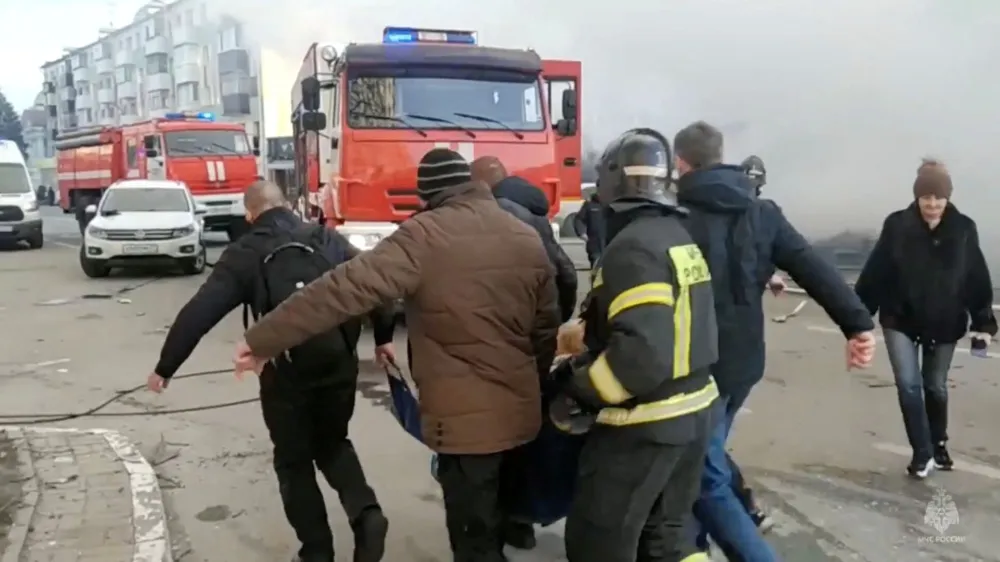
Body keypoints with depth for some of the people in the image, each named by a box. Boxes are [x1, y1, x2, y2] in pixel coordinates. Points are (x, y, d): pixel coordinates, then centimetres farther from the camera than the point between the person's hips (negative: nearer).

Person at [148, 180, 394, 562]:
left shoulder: (245, 254, 1)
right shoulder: (328, 239, 10)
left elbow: (199, 313, -5)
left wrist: (165, 367, 2)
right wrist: (384, 336, 16)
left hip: (286, 372, -3)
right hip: (339, 364, 3)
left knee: (294, 461, 16)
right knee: (332, 443, 24)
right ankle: (367, 514, 4)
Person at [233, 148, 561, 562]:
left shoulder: (425, 236, -15)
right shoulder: (527, 238, 5)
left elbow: (347, 288, -22)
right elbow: (547, 326, 11)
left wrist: (263, 340, -18)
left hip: (465, 416, -7)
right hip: (519, 409, 7)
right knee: (498, 515, 27)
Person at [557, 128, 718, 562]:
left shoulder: (633, 246, -21)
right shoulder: (677, 235, 9)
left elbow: (643, 352, -30)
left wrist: (580, 386, -15)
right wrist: (577, 336, 15)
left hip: (644, 425, -9)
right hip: (692, 411, 10)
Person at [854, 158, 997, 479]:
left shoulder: (964, 229, -8)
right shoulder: (897, 225, -11)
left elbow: (978, 279, -3)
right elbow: (875, 273, -8)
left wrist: (984, 322, -4)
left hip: (944, 324, 1)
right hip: (900, 320, -1)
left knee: (936, 387, 15)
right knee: (909, 384, -7)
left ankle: (938, 445, 36)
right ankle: (923, 453, 6)